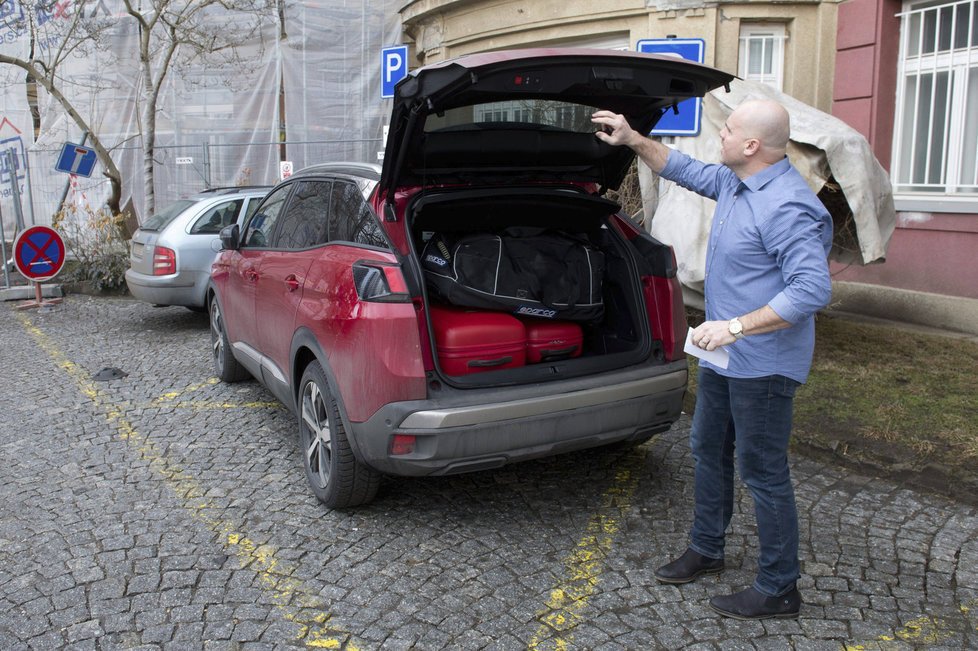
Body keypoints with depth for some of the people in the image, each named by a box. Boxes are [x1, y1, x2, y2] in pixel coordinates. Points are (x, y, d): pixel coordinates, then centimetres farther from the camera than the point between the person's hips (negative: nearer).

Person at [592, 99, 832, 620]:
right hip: (725, 357, 10)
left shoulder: (785, 207, -25)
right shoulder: (734, 182, 6)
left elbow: (813, 289, -30)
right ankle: (705, 550, 39)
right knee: (707, 450, 20)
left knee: (763, 472, 1)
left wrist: (735, 327, -30)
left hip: (762, 364, -10)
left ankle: (778, 590, 18)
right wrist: (632, 140, 15)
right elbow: (685, 170, 23)